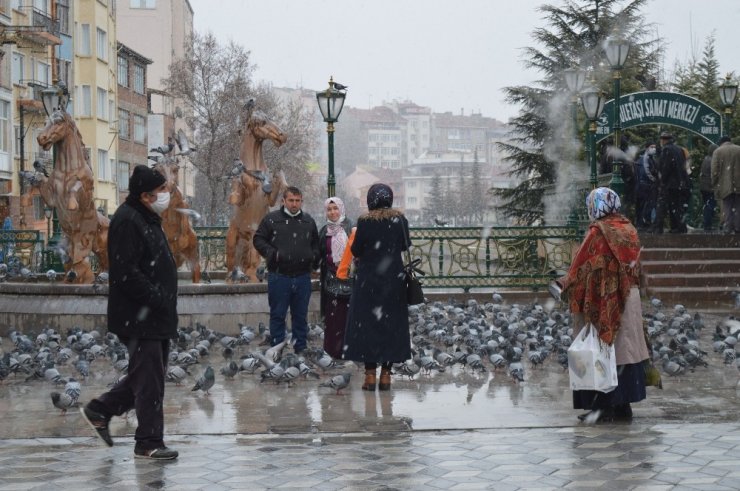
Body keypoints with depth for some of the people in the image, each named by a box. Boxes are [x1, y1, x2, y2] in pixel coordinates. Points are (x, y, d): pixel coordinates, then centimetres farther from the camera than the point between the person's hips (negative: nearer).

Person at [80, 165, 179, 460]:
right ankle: (149, 443, 7)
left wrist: (165, 305, 14)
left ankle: (100, 410, 26)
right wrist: (158, 300, -22)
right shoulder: (127, 221, -17)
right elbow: (126, 274, -24)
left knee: (151, 374, 16)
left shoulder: (147, 219, 16)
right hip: (139, 317, -10)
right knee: (150, 380, -3)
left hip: (154, 316, 10)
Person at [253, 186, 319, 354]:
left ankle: (300, 350, 18)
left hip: (303, 277, 3)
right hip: (279, 276, -3)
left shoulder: (308, 221, 11)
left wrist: (314, 257, 4)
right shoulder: (271, 219, -1)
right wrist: (272, 254, -12)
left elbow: (316, 243, 23)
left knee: (301, 316, 9)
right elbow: (258, 239, 1)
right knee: (277, 315, 3)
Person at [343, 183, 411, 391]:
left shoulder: (365, 221, -11)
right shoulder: (399, 219, -3)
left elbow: (355, 251, -7)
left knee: (367, 324, 5)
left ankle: (370, 374, 1)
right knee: (392, 325, 8)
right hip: (394, 279, 2)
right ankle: (386, 374, 7)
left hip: (369, 279, -2)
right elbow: (405, 245, 9)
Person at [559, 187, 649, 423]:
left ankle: (603, 405, -3)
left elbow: (582, 265, -12)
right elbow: (635, 267, 15)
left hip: (603, 303, -7)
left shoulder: (598, 232, -13)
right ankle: (623, 403, 13)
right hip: (629, 300, 7)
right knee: (625, 348, 10)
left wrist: (565, 286, 2)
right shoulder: (629, 230, 8)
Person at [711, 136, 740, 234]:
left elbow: (714, 170, -5)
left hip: (725, 185, -1)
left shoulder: (718, 151, 0)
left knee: (727, 208, 5)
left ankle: (728, 229, 1)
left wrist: (714, 184, 3)